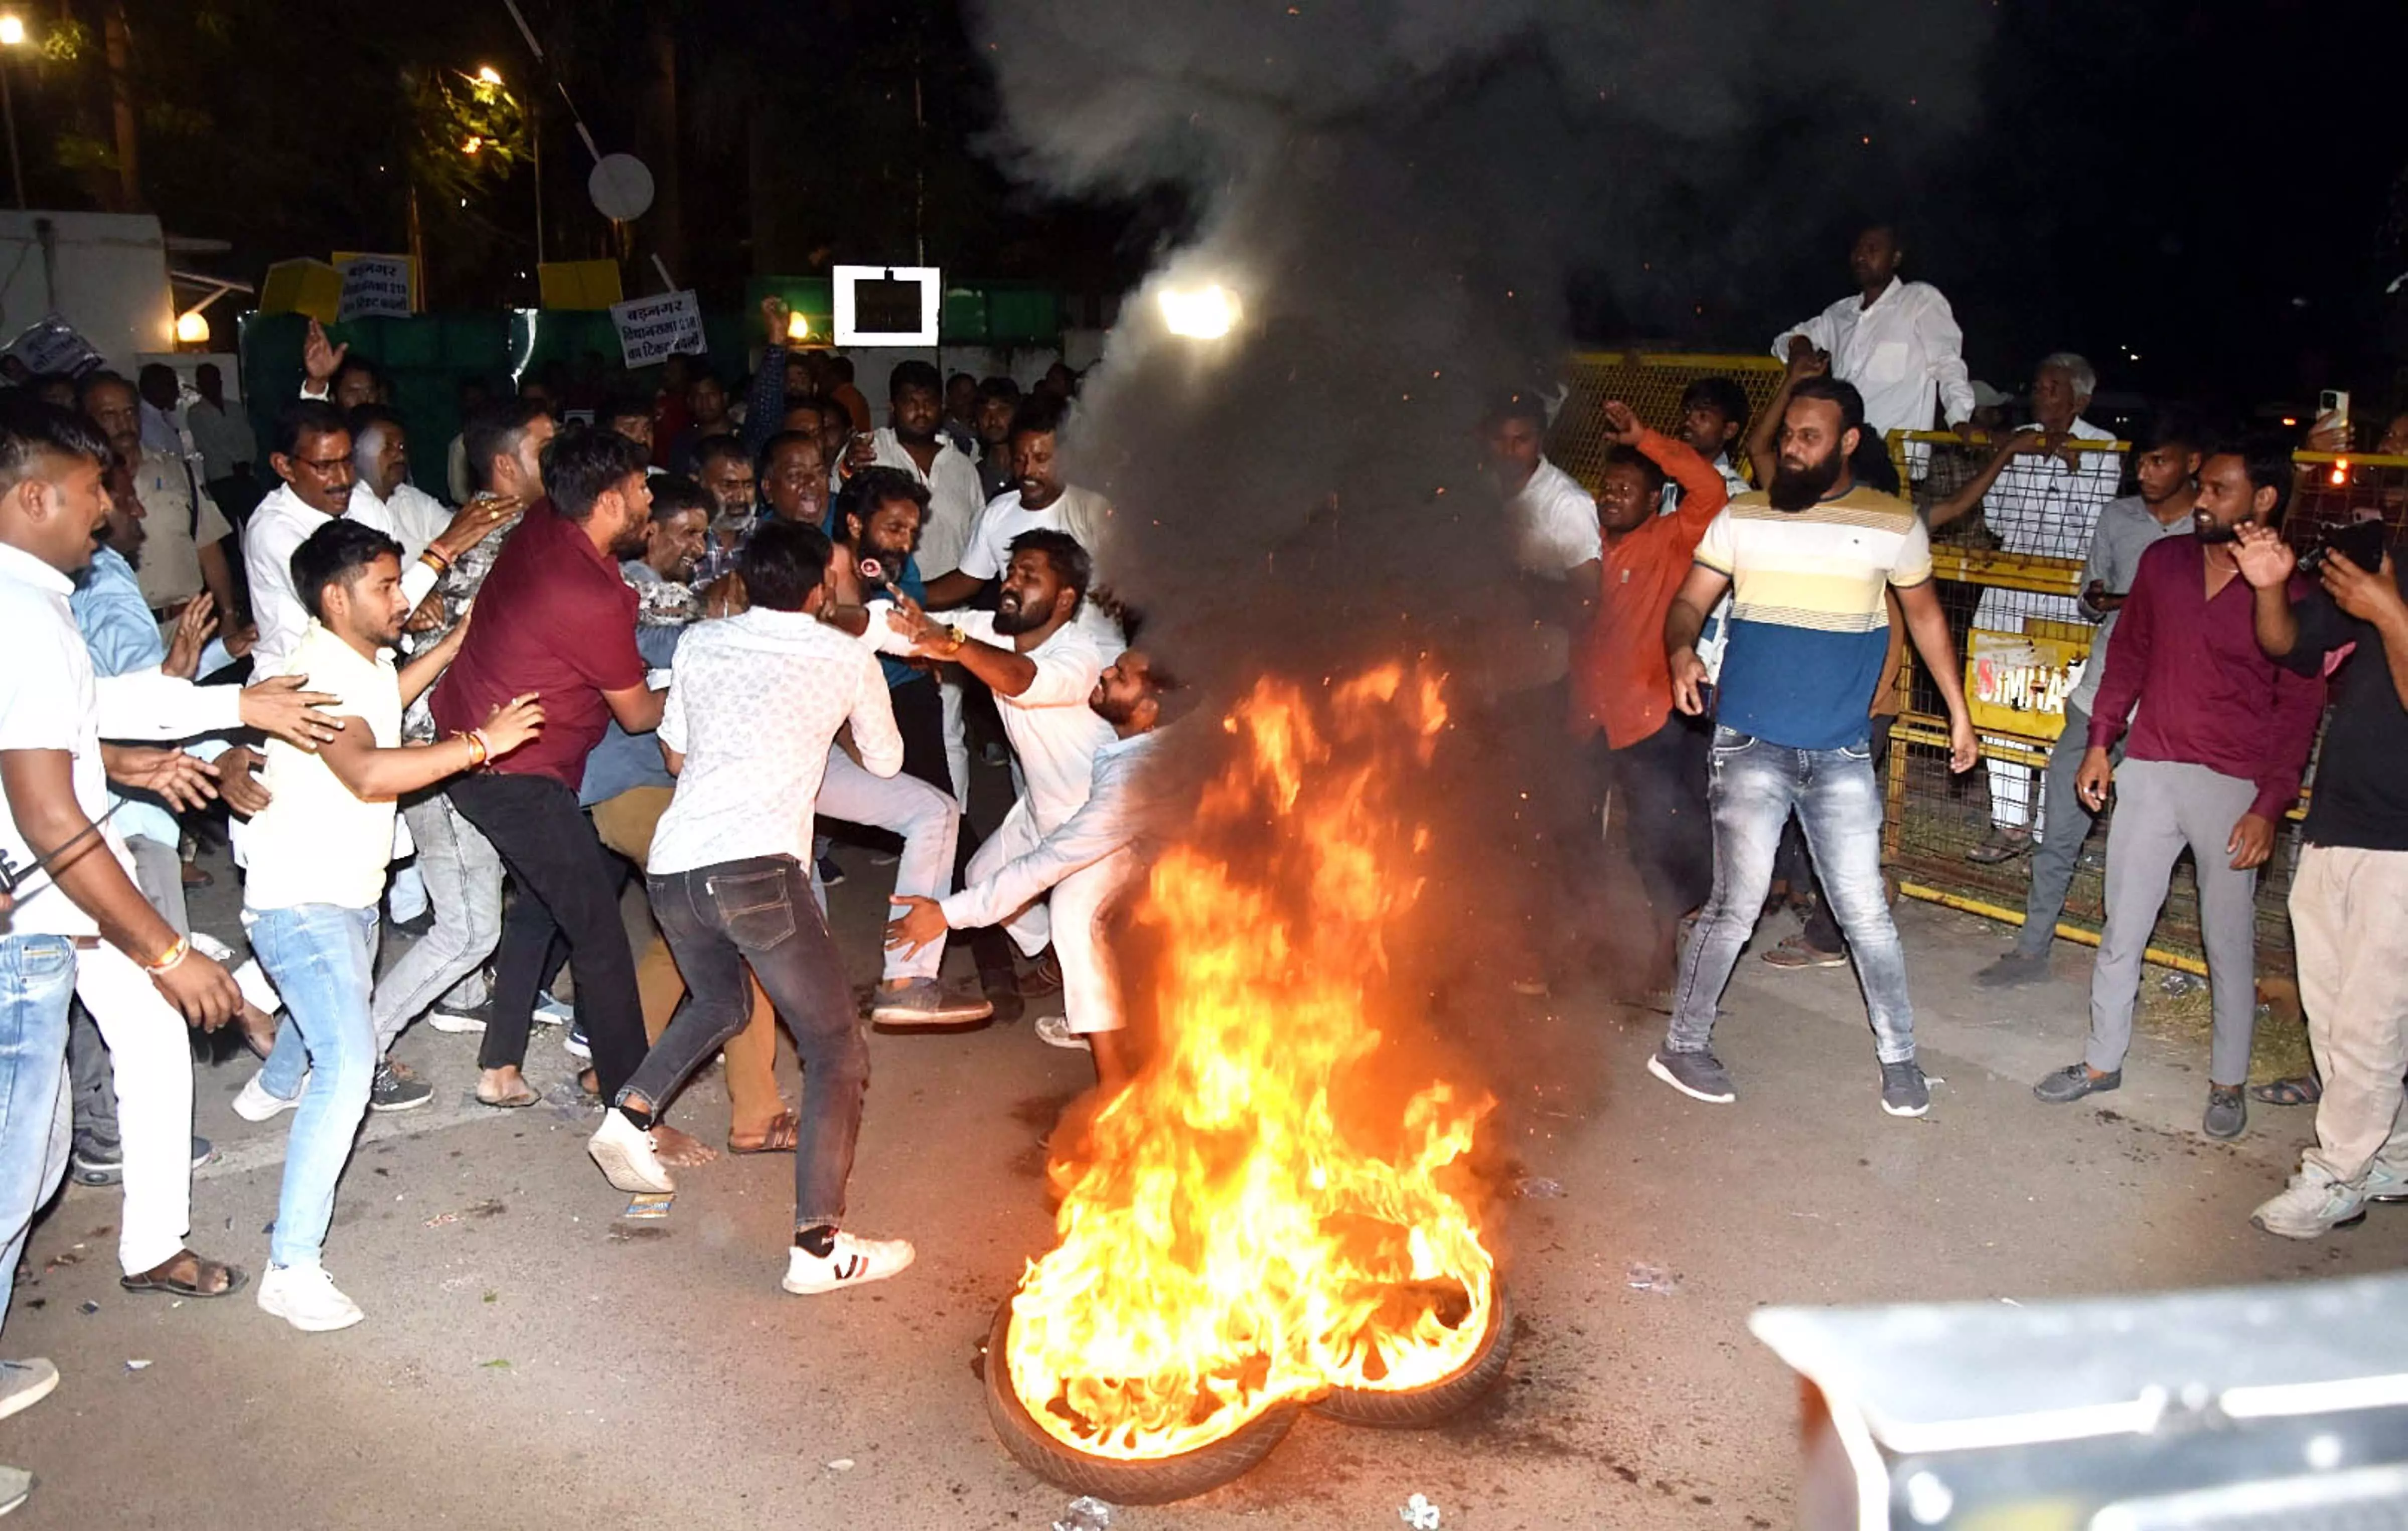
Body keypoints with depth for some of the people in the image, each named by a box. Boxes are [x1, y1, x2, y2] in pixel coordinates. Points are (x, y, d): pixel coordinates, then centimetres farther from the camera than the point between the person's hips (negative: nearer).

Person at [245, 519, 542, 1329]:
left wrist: (454, 645, 29)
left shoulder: (361, 662, 8)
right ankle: (291, 1269, -19)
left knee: (339, 1038, 30)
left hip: (351, 896, 10)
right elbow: (368, 772, -38)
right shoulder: (318, 672, -22)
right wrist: (479, 743, -35)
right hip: (302, 903, -10)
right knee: (347, 1066, -20)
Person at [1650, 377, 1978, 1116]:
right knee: (1735, 906, -1)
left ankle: (1899, 1056, 23)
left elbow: (1924, 614, 14)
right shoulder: (1740, 518, 1)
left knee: (1866, 912, 5)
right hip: (1751, 747, -1)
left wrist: (1958, 712, 15)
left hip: (1842, 753, 1)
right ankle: (1682, 1046, 15)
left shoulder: (1893, 525, 2)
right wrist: (1682, 651, -21)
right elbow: (1689, 601, 3)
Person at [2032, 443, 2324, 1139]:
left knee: (2229, 942, 8)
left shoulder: (2288, 594, -8)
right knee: (2122, 926, 10)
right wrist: (2100, 743, 7)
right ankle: (2103, 1060, 24)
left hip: (2232, 788, -3)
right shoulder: (2164, 561, 3)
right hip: (2148, 771, 3)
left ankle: (2229, 1081, 23)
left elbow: (2299, 708, -6)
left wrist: (2270, 806, -12)